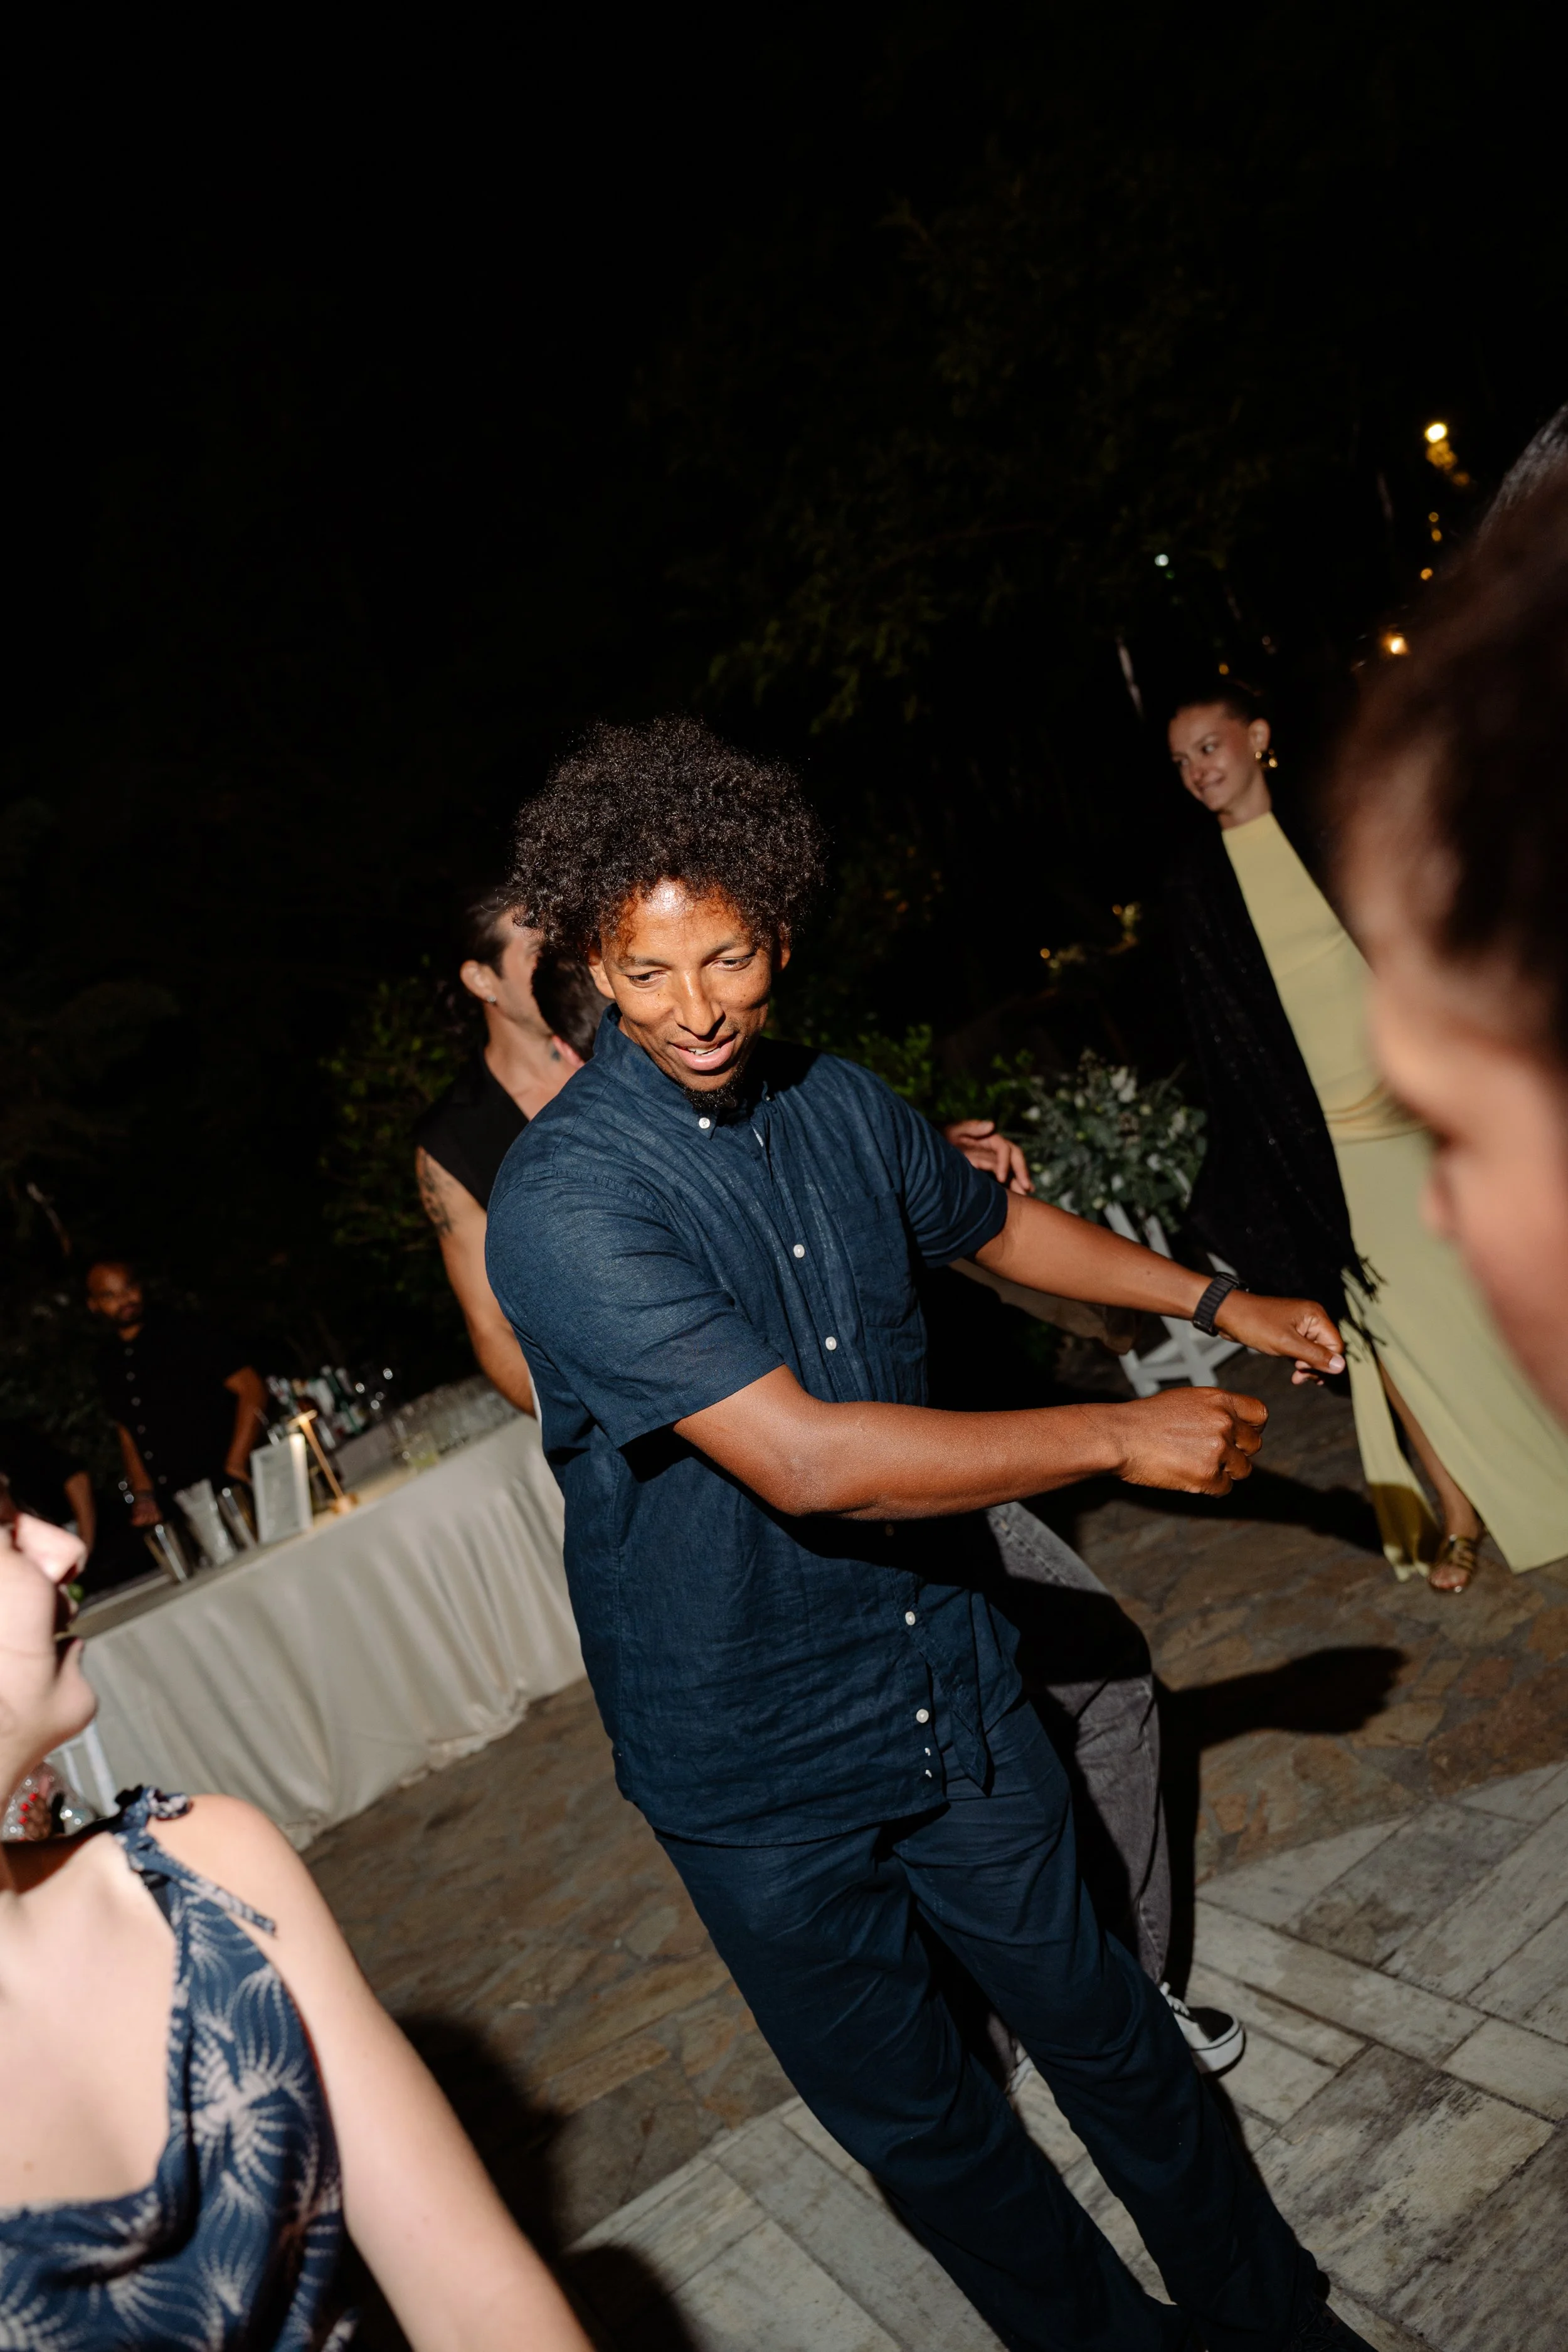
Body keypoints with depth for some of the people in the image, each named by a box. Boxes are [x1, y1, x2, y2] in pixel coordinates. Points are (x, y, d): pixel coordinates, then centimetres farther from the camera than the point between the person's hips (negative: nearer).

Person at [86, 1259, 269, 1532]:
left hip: (223, 1490, -5)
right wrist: (143, 1494, 8)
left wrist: (235, 1468, -15)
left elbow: (251, 1389, -9)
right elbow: (125, 1429, 20)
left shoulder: (186, 1333, -3)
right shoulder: (108, 1362, 13)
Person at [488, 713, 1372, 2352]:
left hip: (951, 1685, 5)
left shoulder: (837, 1105, -2)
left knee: (1100, 2026, 20)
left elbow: (990, 1221, 19)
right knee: (913, 2115, 17)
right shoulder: (561, 1204, -25)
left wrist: (1215, 1302, 20)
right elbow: (806, 1460, -32)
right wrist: (1120, 1437, -24)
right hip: (757, 1773, -4)